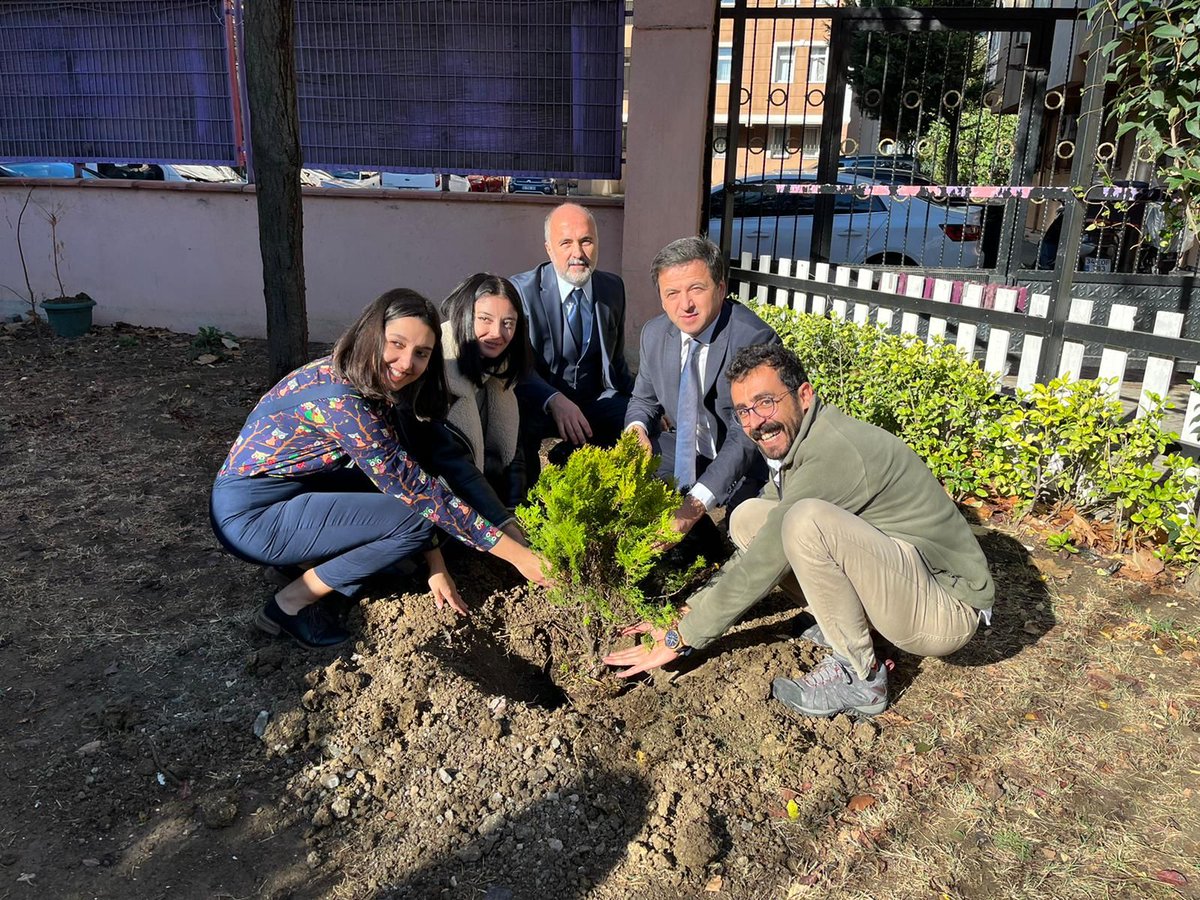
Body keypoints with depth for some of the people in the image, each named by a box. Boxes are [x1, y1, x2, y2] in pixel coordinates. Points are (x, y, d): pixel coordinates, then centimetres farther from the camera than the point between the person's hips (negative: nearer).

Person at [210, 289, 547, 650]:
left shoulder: (369, 386, -1)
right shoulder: (340, 399, -29)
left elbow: (405, 474, 0)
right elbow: (414, 487, -29)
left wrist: (436, 564, -4)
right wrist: (514, 553, -26)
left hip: (292, 489, 9)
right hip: (251, 516, -9)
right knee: (412, 517, -18)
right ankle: (292, 603, -5)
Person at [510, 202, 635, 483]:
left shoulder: (613, 287, 5)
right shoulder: (521, 290, -10)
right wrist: (554, 401, -36)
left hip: (596, 402, 5)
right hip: (539, 403, -4)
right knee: (516, 425, -36)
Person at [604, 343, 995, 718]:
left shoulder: (832, 454, -25)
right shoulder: (795, 443, 4)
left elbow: (762, 565, -23)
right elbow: (759, 548, 12)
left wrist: (681, 638, -13)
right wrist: (689, 612, 6)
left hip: (947, 609, -9)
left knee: (808, 520, -34)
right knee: (748, 517, 1)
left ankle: (858, 676, -14)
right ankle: (844, 624, 5)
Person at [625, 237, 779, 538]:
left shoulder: (756, 340, -24)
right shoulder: (654, 334, -4)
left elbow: (746, 436, -29)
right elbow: (644, 400, 12)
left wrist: (697, 502, -40)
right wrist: (636, 429, -14)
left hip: (746, 465, -5)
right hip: (689, 453, 6)